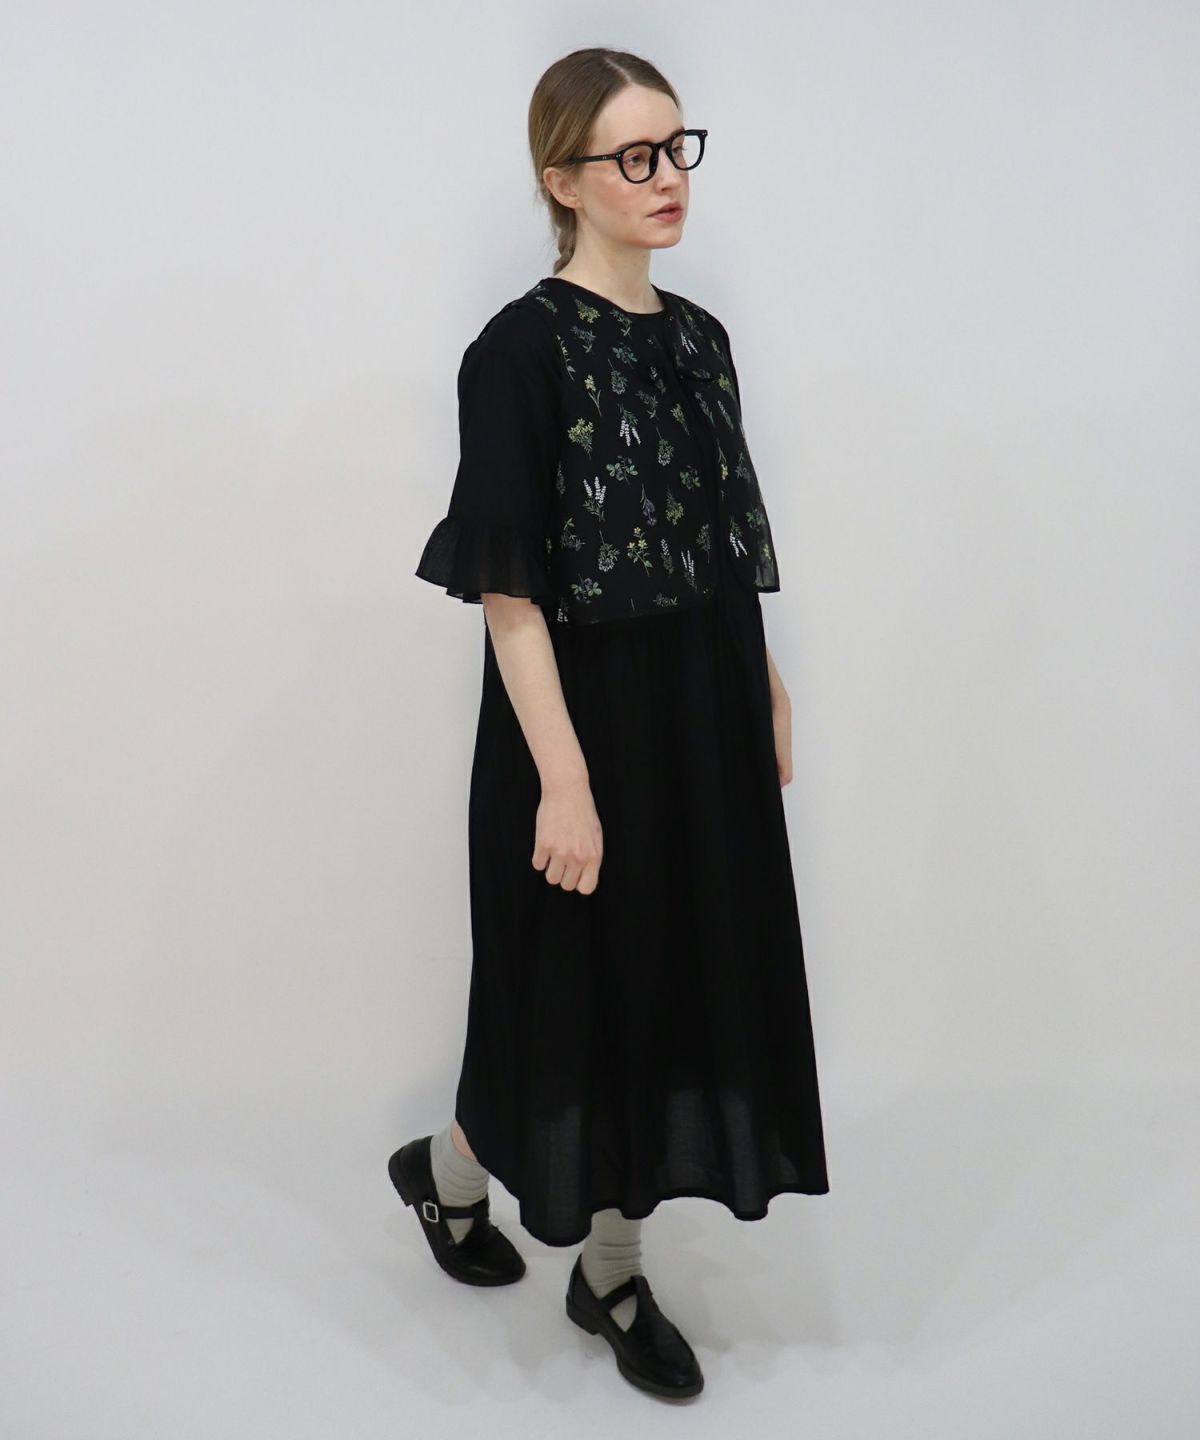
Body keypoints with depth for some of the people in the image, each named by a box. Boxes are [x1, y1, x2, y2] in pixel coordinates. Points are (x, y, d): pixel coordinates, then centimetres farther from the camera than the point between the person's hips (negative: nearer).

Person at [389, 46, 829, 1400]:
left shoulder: (698, 337, 9)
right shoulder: (522, 349, -13)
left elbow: (729, 552, 13)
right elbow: (507, 588, -18)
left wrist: (768, 696, 12)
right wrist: (563, 779, -21)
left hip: (705, 725, 7)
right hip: (590, 720, -7)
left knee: (687, 981, 13)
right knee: (590, 989, 7)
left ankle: (612, 1273, 32)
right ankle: (447, 1168, 39)